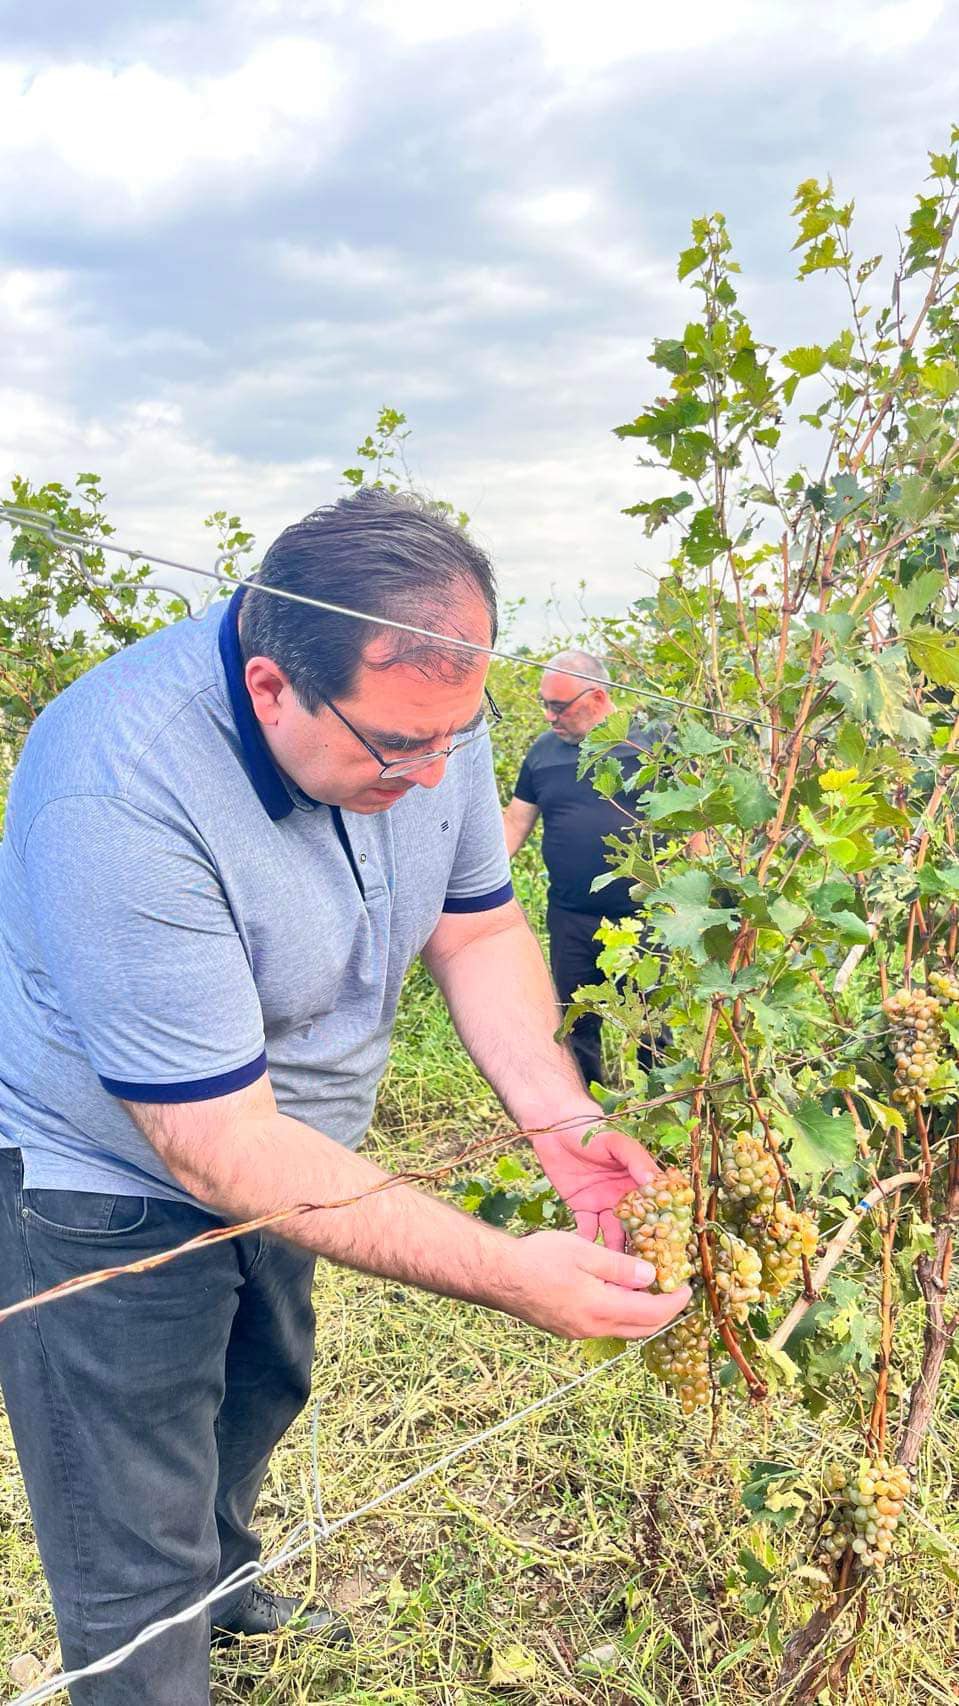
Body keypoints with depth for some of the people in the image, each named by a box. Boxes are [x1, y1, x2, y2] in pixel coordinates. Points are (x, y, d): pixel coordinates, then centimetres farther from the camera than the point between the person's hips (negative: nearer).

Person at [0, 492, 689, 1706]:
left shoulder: (423, 703, -16)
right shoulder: (116, 797, -39)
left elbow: (479, 931, -4)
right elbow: (221, 1146, -35)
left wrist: (560, 1121, -19)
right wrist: (509, 1274, -36)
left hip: (280, 1152, 7)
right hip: (113, 1181, -7)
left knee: (263, 1390, 29)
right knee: (137, 1581, 4)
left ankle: (226, 1585, 59)